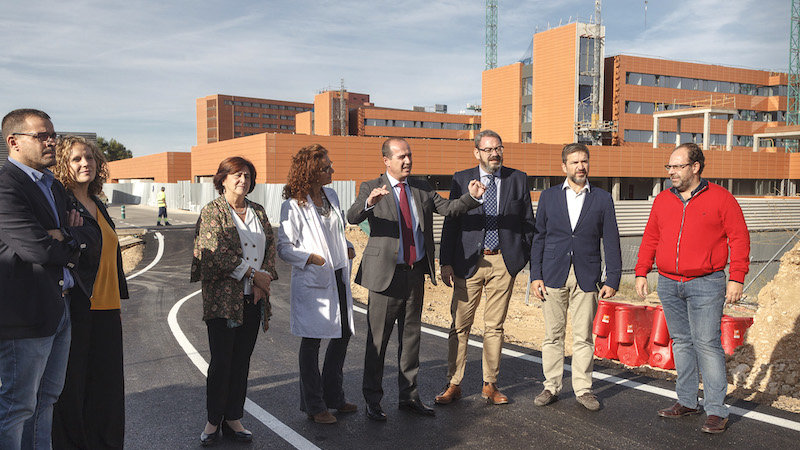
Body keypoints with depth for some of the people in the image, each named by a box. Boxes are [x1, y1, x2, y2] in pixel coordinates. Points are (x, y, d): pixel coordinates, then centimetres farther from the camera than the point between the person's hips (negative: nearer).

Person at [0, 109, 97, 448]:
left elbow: (93, 235, 13)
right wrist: (74, 244, -4)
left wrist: (66, 236, -8)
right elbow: (37, 248, -23)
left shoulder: (54, 186, 16)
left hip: (61, 309, 9)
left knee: (47, 398, 19)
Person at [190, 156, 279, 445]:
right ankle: (213, 421, 15)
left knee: (242, 362, 9)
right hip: (223, 298, -5)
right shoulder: (212, 212, -3)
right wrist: (254, 275, -14)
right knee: (221, 362, 0)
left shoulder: (258, 212, 14)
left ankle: (233, 419, 19)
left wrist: (264, 281, -5)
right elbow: (217, 252, -14)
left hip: (253, 299, 5)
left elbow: (270, 246, 9)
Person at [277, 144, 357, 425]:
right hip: (312, 283, -7)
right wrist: (313, 259, -21)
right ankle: (313, 405, 20)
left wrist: (347, 246, 5)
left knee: (343, 335, 13)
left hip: (338, 278, 7)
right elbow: (284, 248, -10)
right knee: (312, 342, 5)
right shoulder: (294, 206, -13)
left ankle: (333, 396, 30)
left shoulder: (331, 196, 8)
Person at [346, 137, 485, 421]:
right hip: (386, 273, -5)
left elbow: (448, 208, 0)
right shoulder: (371, 188, -4)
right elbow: (352, 218, -19)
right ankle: (372, 400, 17)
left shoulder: (422, 189, 9)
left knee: (411, 336, 14)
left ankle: (409, 396, 27)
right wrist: (369, 202, -40)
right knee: (377, 339, 3)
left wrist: (471, 196, -18)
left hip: (416, 272, 5)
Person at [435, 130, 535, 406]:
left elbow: (528, 222, 10)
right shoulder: (461, 180, 3)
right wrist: (446, 262, -4)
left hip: (504, 263, 1)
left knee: (495, 326, 9)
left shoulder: (518, 179, 7)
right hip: (468, 262, -1)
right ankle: (453, 385, 17)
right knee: (460, 325, 4)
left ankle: (490, 385, 22)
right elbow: (450, 223, 2)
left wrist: (529, 258, 3)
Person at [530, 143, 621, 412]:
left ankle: (583, 388, 17)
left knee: (584, 337, 4)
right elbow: (538, 238, 8)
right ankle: (551, 386, 18)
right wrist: (535, 275, 1)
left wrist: (612, 279, -1)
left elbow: (611, 242, 5)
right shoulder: (549, 197, 7)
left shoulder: (602, 199, 6)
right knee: (553, 334, 6)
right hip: (553, 276, 1)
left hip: (586, 277, 0)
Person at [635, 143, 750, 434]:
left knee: (707, 345, -6)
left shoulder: (720, 198, -2)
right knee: (681, 343, 11)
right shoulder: (662, 200, 11)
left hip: (705, 284, -5)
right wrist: (641, 272, 9)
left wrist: (737, 278, -10)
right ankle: (687, 402, 22)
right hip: (669, 284, 5)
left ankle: (716, 410, 3)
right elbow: (650, 238, 15)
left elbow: (739, 238, -3)